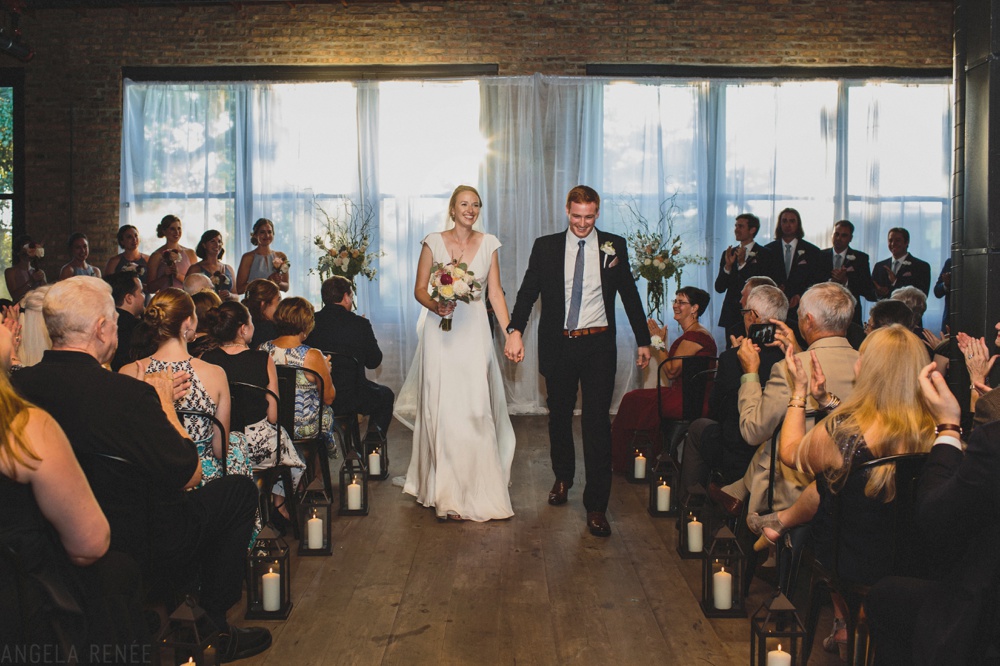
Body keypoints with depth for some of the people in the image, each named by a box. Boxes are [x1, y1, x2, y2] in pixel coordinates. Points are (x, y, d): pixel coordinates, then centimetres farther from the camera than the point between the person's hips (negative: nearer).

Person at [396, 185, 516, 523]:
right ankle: (447, 493, 7)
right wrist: (435, 305, -18)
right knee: (442, 409, -2)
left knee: (476, 408, -3)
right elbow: (419, 289, 3)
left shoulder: (488, 243, 8)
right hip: (441, 333, -1)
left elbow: (495, 292, 8)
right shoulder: (433, 242, 2)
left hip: (475, 332, 2)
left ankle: (477, 488, 10)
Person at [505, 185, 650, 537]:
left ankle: (596, 505, 1)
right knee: (559, 416, 16)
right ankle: (563, 477, 40)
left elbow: (629, 294, 8)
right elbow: (528, 290, -2)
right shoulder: (546, 247, 2)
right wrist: (515, 330, -18)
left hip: (598, 345, -1)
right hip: (558, 345, 2)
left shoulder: (614, 246, 3)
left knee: (597, 421, -5)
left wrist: (643, 340, 8)